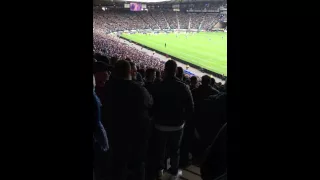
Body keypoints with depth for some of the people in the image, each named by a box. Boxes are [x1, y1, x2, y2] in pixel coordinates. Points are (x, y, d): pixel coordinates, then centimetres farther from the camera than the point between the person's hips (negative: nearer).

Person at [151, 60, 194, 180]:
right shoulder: (183, 87, -15)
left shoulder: (158, 86, -16)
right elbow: (190, 108, -13)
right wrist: (183, 119, 3)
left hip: (160, 124, 0)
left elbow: (153, 106, -8)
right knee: (175, 150, 17)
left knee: (160, 148, 21)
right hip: (177, 125, 0)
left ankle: (159, 169, 39)